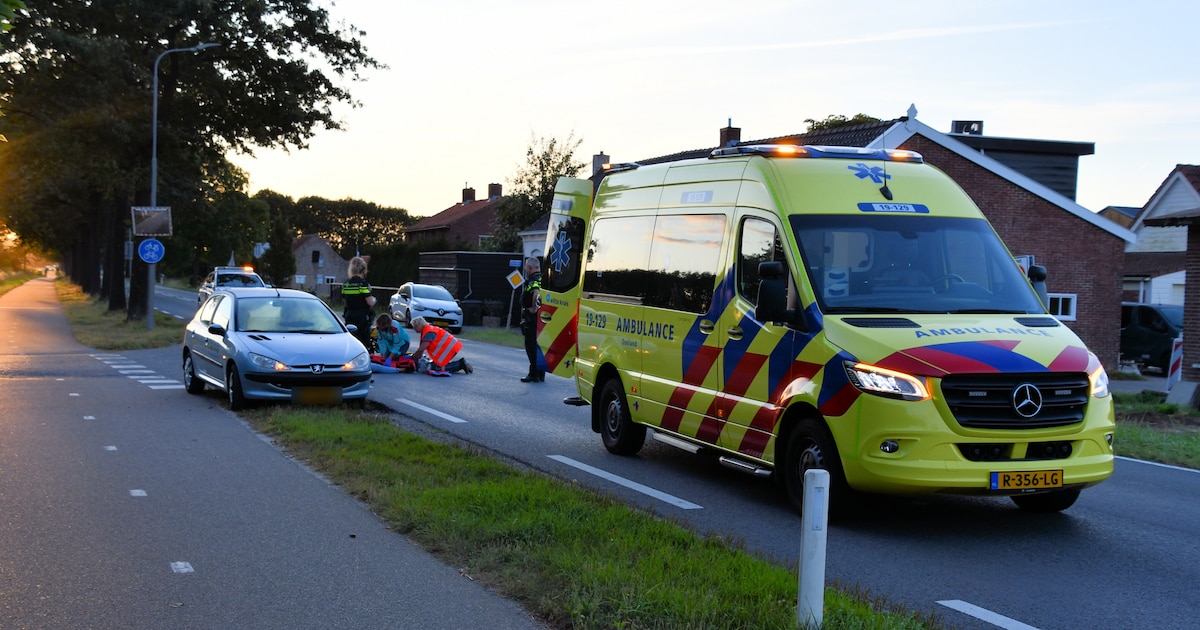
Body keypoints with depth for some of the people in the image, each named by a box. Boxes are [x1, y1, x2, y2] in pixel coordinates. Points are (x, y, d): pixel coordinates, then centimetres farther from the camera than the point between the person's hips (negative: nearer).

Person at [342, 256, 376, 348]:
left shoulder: (346, 284, 6)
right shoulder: (363, 283, -13)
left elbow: (344, 300, 15)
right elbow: (370, 302, -16)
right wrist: (373, 299, 5)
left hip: (349, 316, 6)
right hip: (362, 317, -6)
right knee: (364, 344, -2)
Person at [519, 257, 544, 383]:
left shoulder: (532, 281, -15)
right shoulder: (543, 280, 13)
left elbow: (536, 293, -35)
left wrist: (533, 308, -24)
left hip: (531, 319, -9)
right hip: (542, 319, 9)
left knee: (531, 346, -5)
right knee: (539, 346, 14)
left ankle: (534, 374, -6)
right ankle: (541, 374, 19)